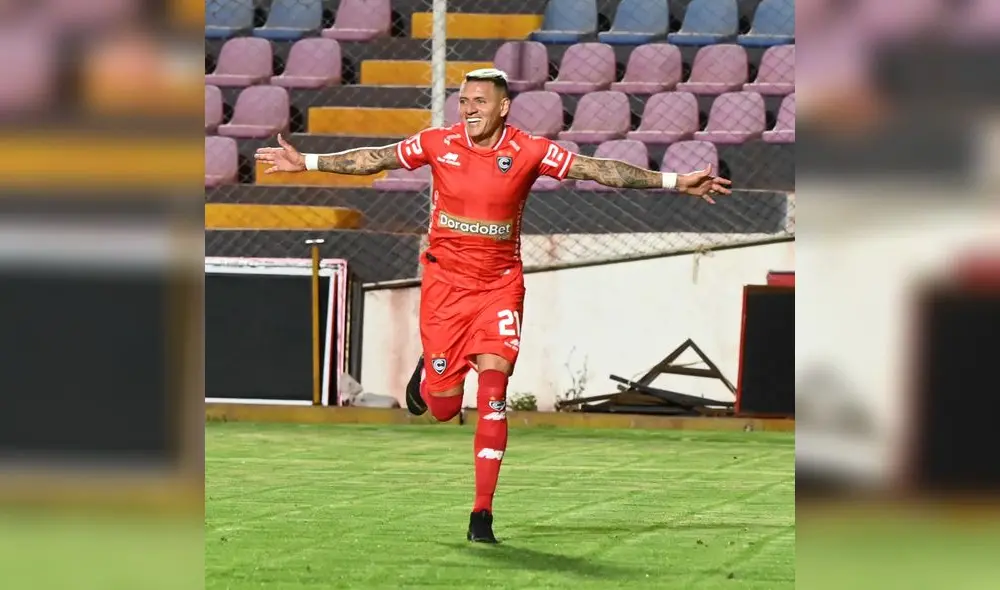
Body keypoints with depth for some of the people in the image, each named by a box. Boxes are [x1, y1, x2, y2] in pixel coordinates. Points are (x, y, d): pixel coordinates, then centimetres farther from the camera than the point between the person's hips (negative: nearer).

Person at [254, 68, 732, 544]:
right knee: (444, 408, 2)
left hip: (500, 285, -1)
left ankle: (482, 513, -7)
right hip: (445, 280, 1)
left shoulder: (528, 152, -8)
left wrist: (674, 182, -13)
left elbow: (597, 169, -9)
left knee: (493, 391, -14)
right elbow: (375, 159, 7)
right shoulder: (438, 143, -4)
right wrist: (306, 162, 8)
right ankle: (427, 375, 41)